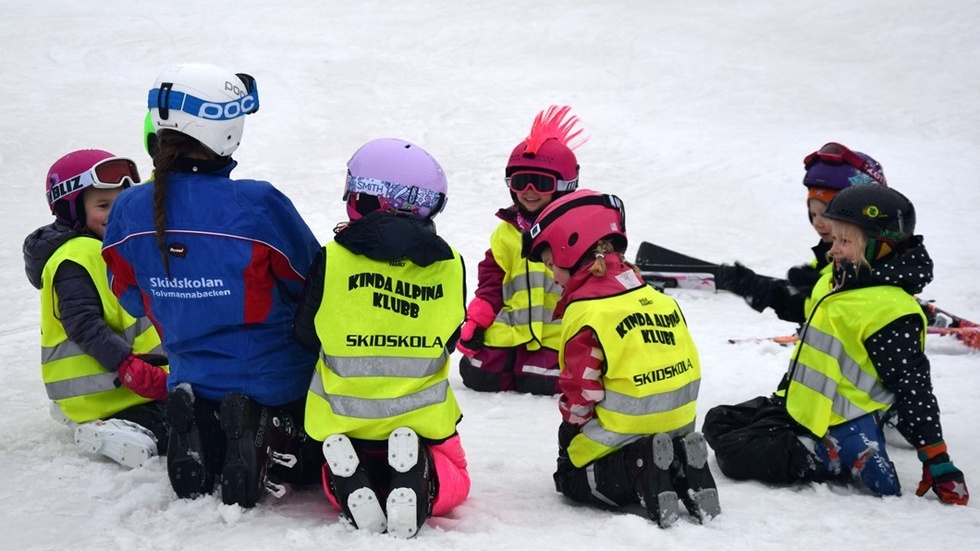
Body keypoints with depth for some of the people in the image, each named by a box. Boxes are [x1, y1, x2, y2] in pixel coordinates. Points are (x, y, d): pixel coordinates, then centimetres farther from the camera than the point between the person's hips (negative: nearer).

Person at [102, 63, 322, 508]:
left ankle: (198, 439, -2)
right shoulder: (258, 205, -24)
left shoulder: (129, 210, -9)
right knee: (311, 465, 20)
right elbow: (315, 286, -10)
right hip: (278, 383, -4)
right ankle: (275, 451, -13)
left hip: (193, 379, 4)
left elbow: (132, 299, 6)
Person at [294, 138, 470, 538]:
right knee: (452, 481, 23)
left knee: (336, 474, 27)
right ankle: (421, 482, -16)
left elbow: (306, 334, 1)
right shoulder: (448, 265, -3)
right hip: (421, 415, 0)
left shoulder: (333, 259, -10)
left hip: (346, 416, 0)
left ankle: (349, 486, -13)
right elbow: (448, 340, 7)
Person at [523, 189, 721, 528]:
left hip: (626, 428, -7)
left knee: (571, 476, 14)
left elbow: (581, 385, -13)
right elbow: (681, 362, 15)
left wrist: (571, 425, 6)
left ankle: (641, 469, -14)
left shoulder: (586, 311, -15)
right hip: (679, 420, 7)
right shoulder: (654, 296, 9)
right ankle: (680, 466, -1)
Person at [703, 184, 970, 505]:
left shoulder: (889, 311, -21)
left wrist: (938, 462, -20)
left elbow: (913, 388, -20)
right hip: (798, 410, 10)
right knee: (718, 423, 14)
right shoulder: (835, 280, 6)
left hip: (836, 431, -10)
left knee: (735, 455, -20)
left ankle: (845, 464, -8)